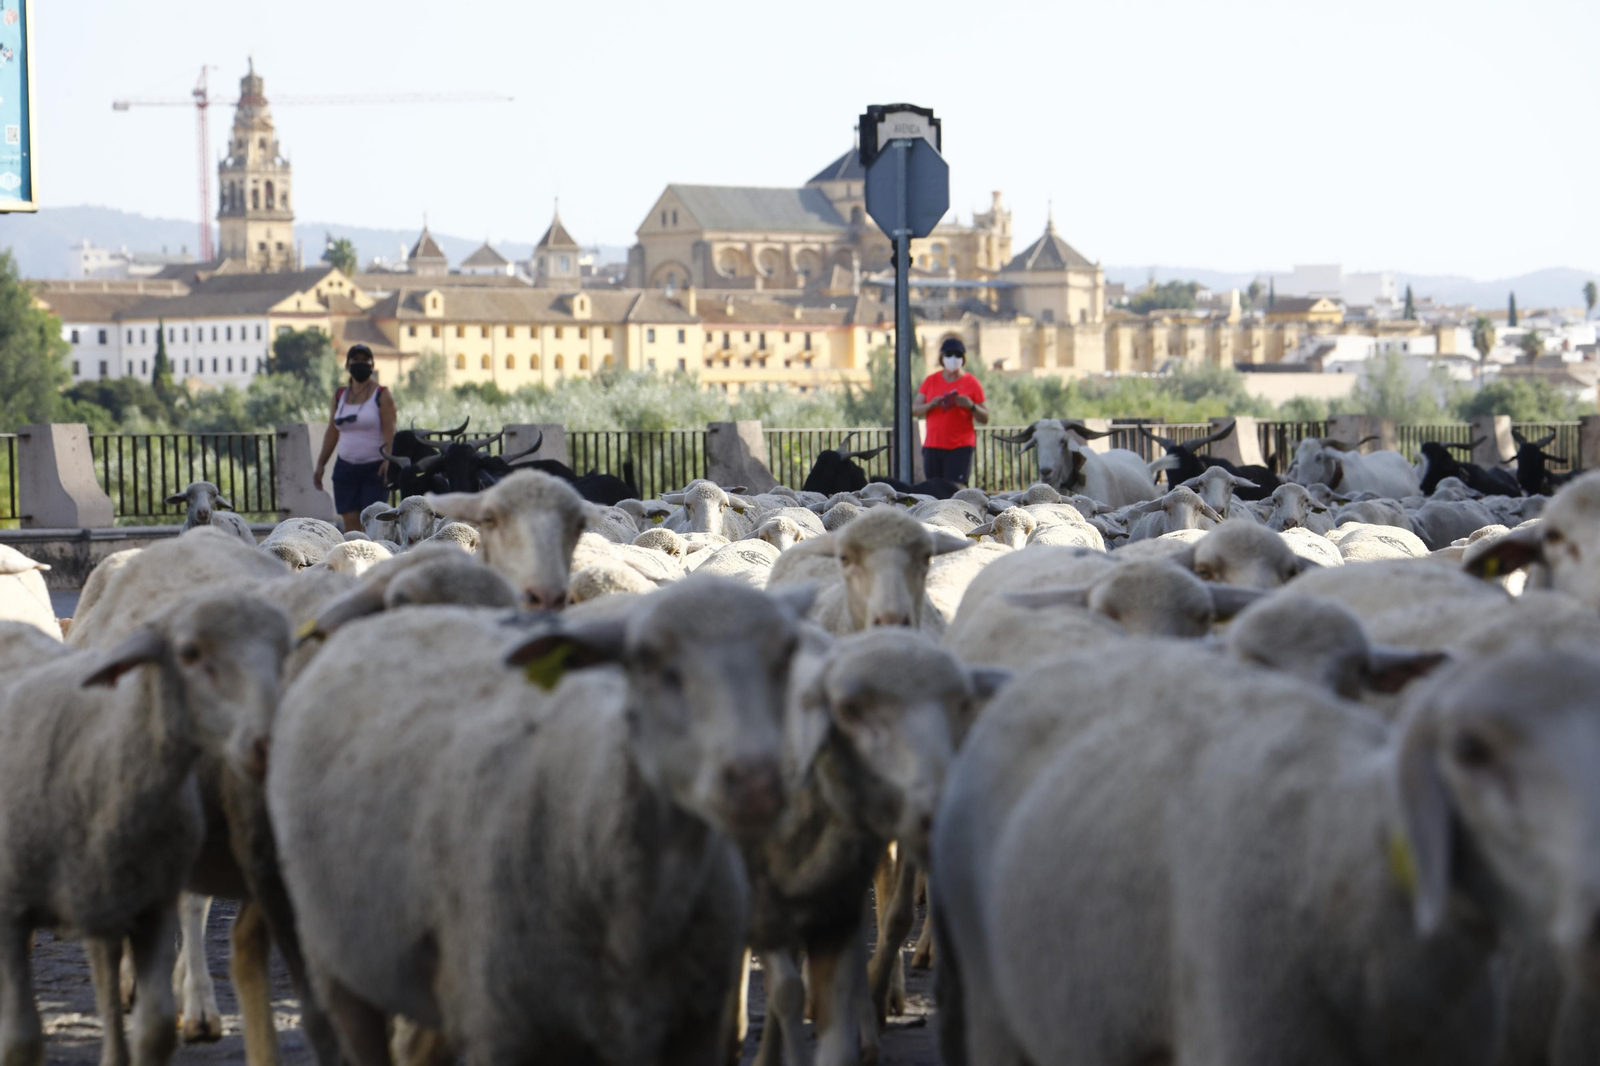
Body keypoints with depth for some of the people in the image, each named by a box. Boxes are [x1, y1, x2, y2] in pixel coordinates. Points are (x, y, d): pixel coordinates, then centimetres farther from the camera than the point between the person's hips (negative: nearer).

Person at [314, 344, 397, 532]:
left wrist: (388, 461, -22)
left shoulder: (382, 395, -1)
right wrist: (321, 464, 14)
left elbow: (389, 432, -10)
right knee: (350, 523, -2)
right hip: (346, 467, 5)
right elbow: (332, 432, 17)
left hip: (374, 469, -5)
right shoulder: (340, 395, 13)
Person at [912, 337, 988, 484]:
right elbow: (914, 411, 8)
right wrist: (930, 405, -11)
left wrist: (971, 406, -15)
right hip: (933, 446, 3)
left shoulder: (971, 383, 4)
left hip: (961, 446, -3)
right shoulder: (931, 381, 12)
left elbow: (984, 419, 4)